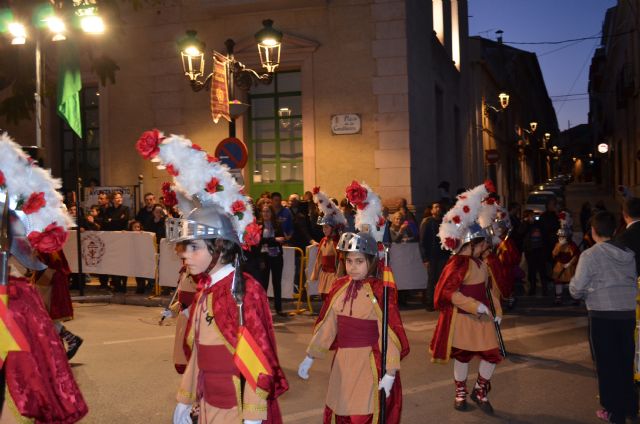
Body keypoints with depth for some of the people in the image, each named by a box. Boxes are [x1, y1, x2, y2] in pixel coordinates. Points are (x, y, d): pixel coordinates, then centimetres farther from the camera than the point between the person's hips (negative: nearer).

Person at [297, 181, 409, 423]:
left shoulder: (380, 292, -13)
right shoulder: (339, 288, 2)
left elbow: (390, 334, -13)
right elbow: (326, 326, 8)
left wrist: (390, 372, -16)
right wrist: (310, 357, 11)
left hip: (369, 362, -5)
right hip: (343, 362, 6)